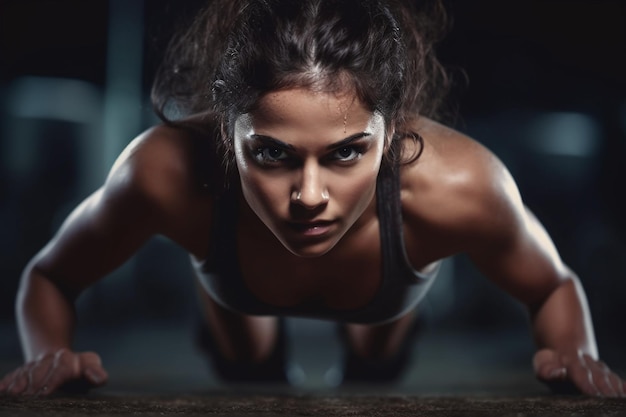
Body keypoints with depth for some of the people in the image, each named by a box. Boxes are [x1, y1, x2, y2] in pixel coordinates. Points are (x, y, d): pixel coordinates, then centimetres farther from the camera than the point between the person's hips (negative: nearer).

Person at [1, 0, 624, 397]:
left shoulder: (457, 185, -47)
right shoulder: (169, 172, -47)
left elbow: (553, 287, -23)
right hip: (237, 287, 0)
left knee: (378, 366, 35)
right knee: (245, 366, 32)